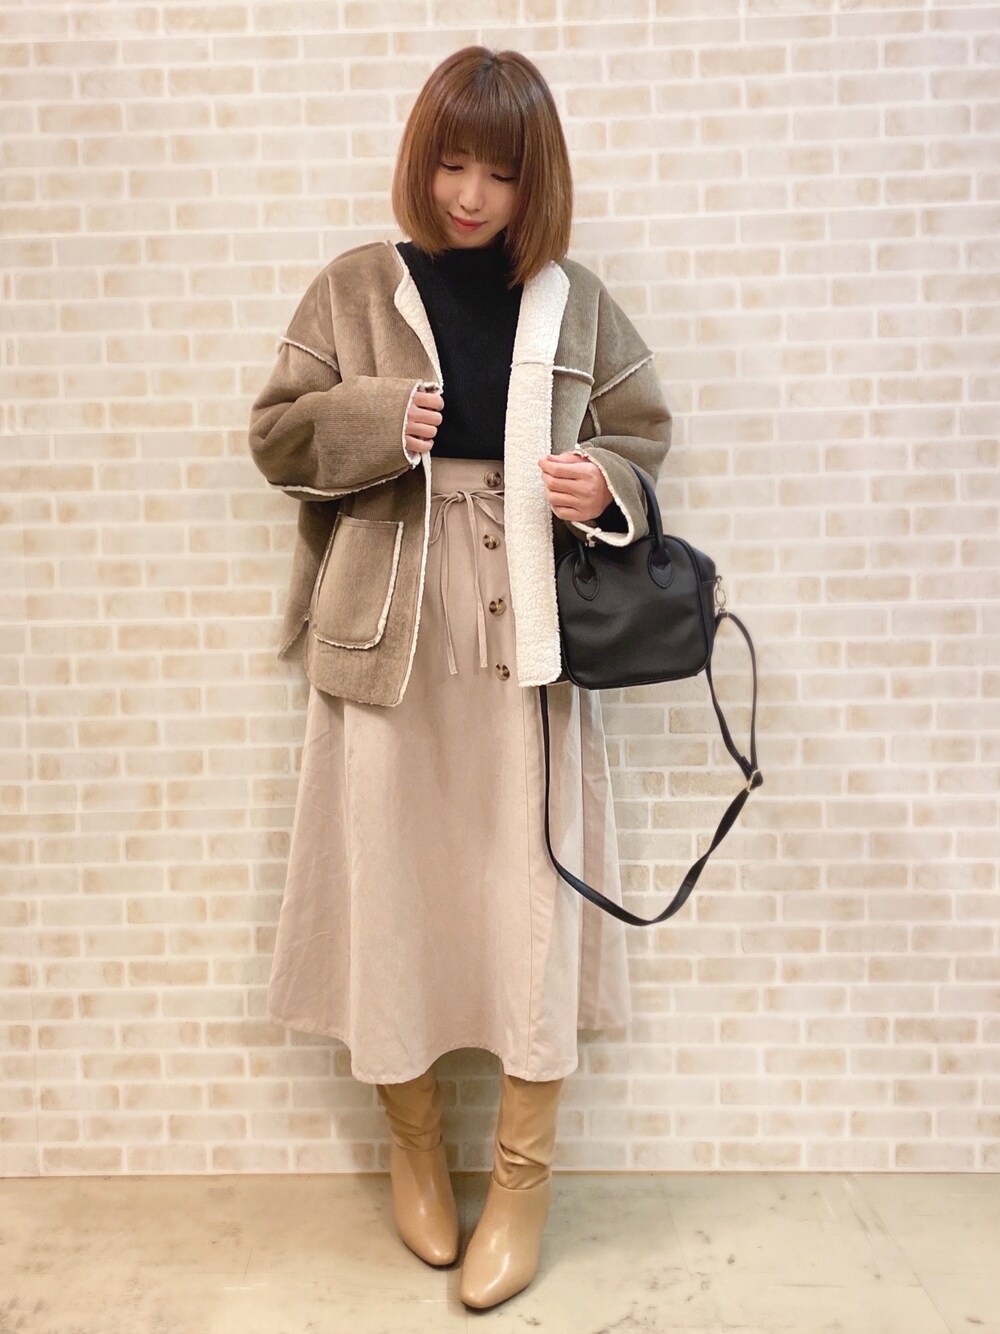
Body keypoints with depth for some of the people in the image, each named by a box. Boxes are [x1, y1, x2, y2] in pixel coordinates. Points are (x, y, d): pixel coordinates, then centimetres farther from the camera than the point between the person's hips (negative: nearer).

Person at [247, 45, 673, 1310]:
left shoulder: (576, 301, 7)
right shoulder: (354, 287, 6)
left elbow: (642, 438, 13)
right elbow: (275, 433, 7)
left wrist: (604, 486, -10)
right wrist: (372, 420, -12)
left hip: (527, 636, 1)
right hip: (387, 634, 0)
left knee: (532, 897, 2)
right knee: (388, 887, 7)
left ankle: (524, 1173, 25)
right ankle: (412, 1142, 33)